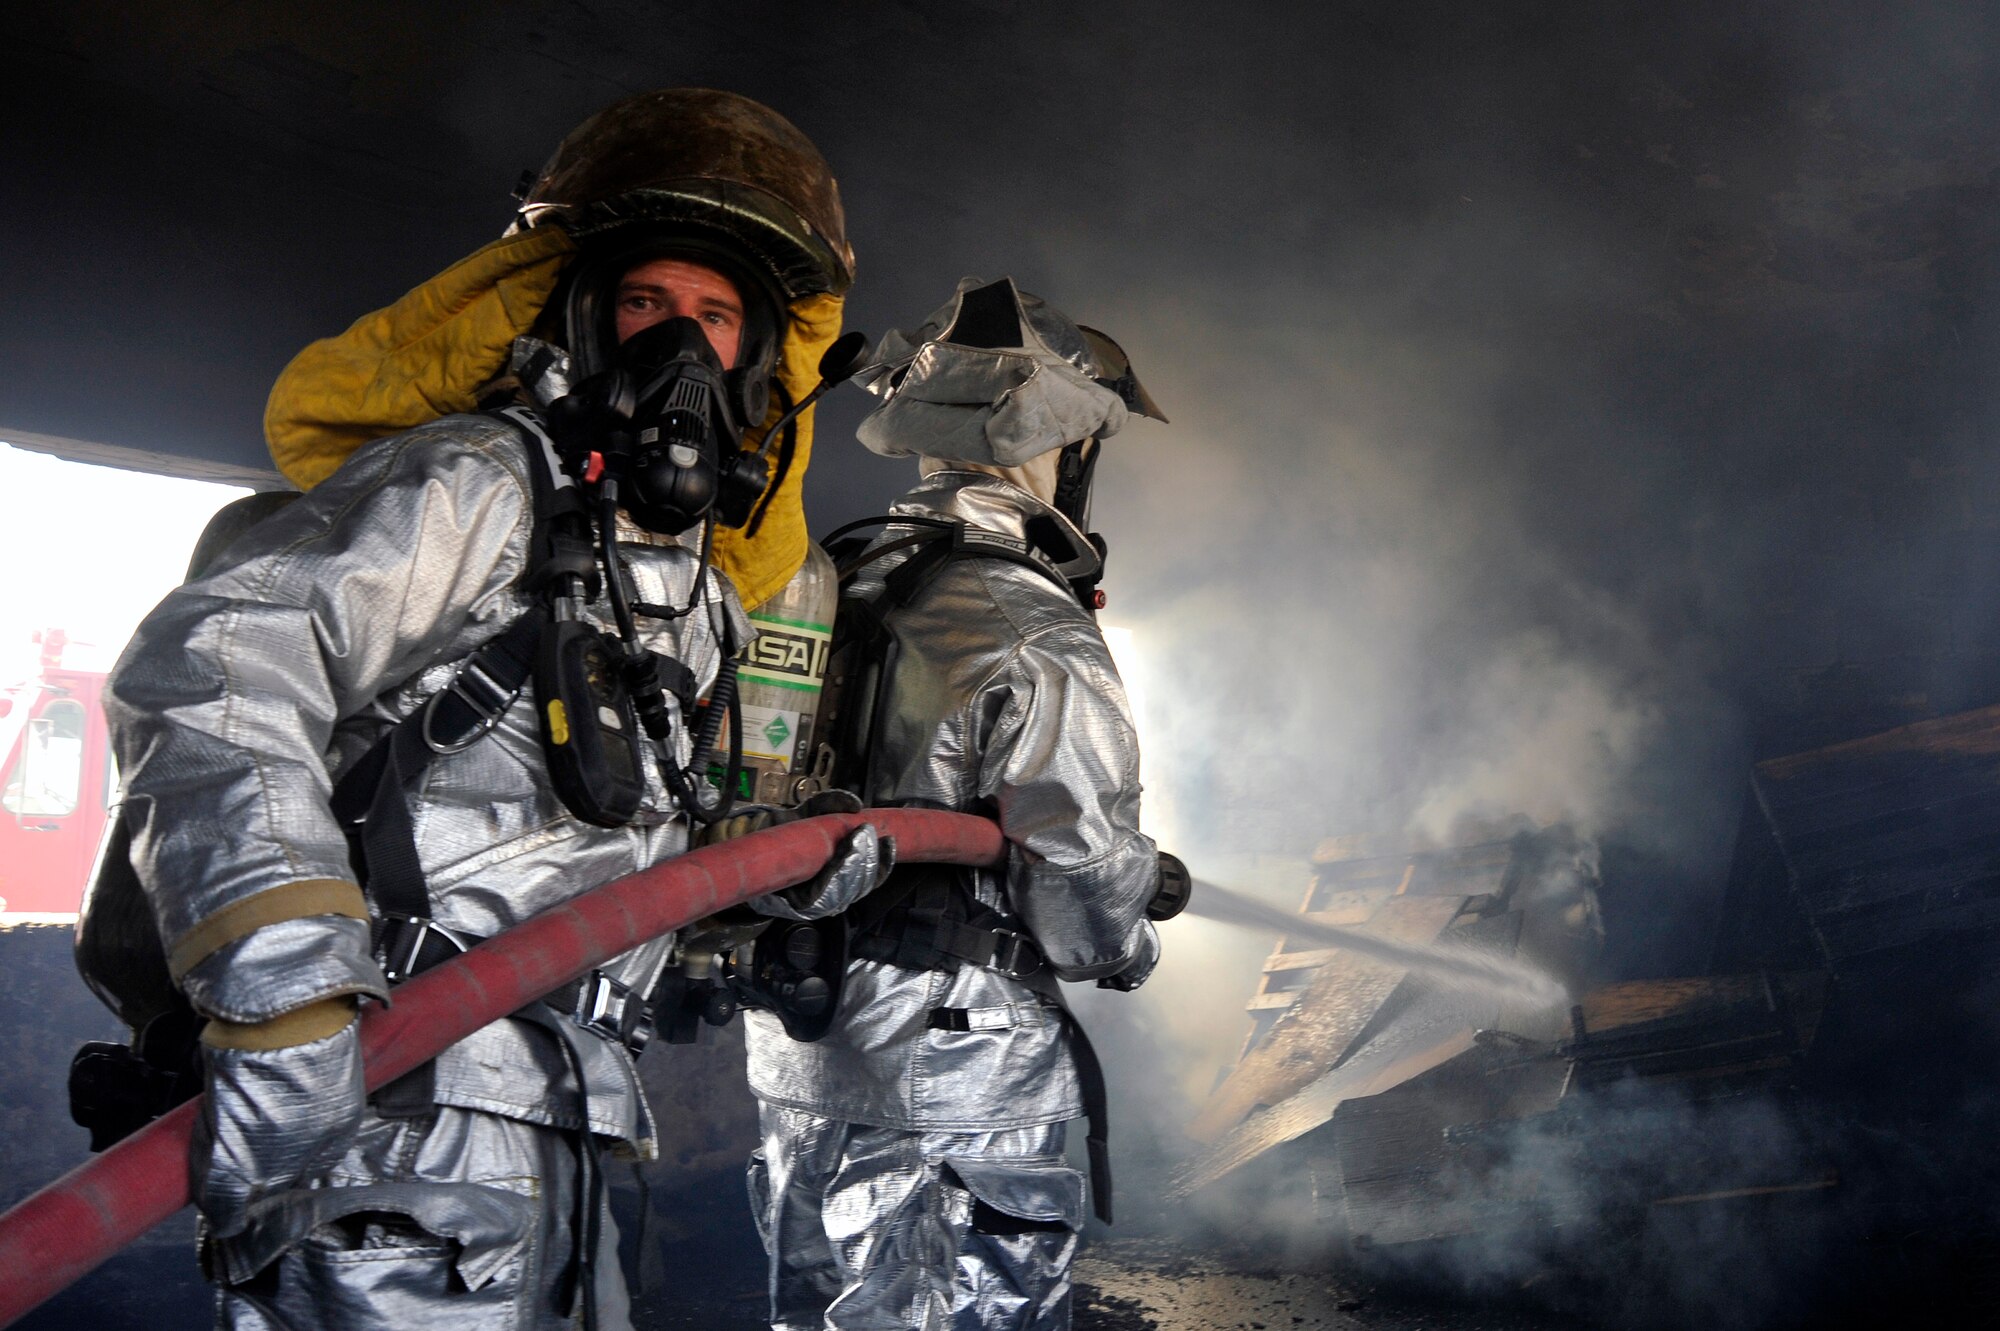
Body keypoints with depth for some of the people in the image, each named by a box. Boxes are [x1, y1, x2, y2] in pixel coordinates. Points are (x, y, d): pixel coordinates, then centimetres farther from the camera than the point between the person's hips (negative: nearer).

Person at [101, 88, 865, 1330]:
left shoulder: (705, 583, 20)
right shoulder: (472, 481, -7)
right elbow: (211, 668, -22)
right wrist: (277, 977, -35)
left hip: (555, 1141, 9)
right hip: (396, 1111, -9)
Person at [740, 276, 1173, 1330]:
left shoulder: (827, 595, 4)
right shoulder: (1039, 641, -19)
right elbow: (1081, 899, -20)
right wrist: (1131, 946, 4)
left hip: (794, 1062, 7)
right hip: (959, 1090, -7)